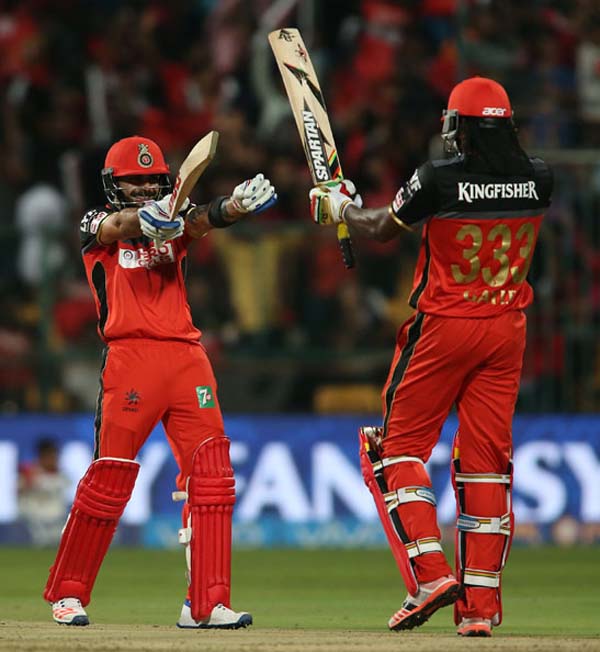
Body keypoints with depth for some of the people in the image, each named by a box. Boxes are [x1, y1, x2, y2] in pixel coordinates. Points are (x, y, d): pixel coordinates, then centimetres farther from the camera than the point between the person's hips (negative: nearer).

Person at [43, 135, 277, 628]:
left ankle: (207, 603, -6)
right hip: (130, 357, -4)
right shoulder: (98, 226, 9)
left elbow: (204, 219, -4)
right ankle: (68, 593, 11)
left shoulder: (173, 226, 18)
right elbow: (117, 225, -15)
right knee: (110, 478, -3)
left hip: (186, 356, 4)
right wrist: (151, 217, -38)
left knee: (211, 474, -6)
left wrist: (237, 205, -27)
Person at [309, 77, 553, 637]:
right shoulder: (537, 178, -3)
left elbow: (382, 229, 2)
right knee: (486, 459, 7)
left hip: (443, 327, -4)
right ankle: (481, 605, 2)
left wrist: (338, 205, 21)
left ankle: (430, 572, -9)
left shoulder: (440, 178, -15)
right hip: (508, 329, 4)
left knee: (396, 448, 7)